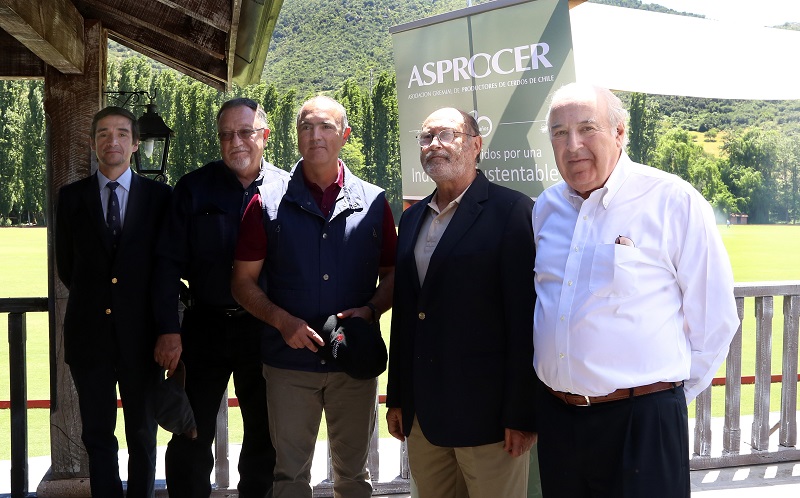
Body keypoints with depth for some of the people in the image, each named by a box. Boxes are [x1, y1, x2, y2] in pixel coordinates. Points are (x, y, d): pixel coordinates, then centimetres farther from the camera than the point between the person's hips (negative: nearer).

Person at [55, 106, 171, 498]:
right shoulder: (71, 197, 4)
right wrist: (94, 296, 9)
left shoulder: (159, 196, 0)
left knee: (143, 435, 10)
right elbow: (66, 267, 11)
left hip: (140, 332, -1)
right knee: (97, 435, 9)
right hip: (90, 331, 1)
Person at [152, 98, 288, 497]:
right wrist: (168, 329, -9)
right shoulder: (193, 188, 0)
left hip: (265, 329, 1)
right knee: (191, 436, 6)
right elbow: (170, 262, -2)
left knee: (264, 434, 14)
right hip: (206, 326, 0)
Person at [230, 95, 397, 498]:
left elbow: (392, 275, 8)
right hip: (289, 360, -1)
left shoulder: (373, 202, 2)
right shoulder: (268, 203, -1)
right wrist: (282, 320, -15)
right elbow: (243, 282, 1)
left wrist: (370, 310, -12)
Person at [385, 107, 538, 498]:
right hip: (422, 414, 6)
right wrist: (396, 398, 14)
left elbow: (525, 316, -12)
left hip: (486, 409, -6)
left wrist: (521, 414, -14)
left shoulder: (513, 211, -8)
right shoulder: (412, 219, 14)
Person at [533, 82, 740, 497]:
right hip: (556, 415, 5)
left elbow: (714, 318, -5)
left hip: (641, 420, -5)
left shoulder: (674, 202, -9)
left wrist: (670, 393, 2)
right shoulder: (545, 208, 7)